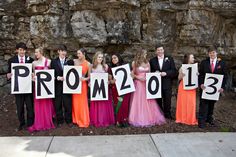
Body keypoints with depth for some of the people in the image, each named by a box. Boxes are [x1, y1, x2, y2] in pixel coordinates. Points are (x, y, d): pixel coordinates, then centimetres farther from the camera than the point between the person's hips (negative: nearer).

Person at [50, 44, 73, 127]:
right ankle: (59, 121, 19)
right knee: (58, 104, 6)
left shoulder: (69, 61, 6)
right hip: (57, 86, 0)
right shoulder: (54, 61, 7)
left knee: (68, 104, 4)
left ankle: (69, 120, 17)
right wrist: (58, 77, -13)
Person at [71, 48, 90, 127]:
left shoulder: (88, 64, -3)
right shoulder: (74, 61, 2)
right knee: (75, 102, 10)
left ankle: (83, 121, 18)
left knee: (82, 102, 5)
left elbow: (89, 76, 1)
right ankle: (76, 119, 25)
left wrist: (85, 79, -18)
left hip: (82, 84, -2)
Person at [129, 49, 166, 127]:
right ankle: (139, 119, 5)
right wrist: (138, 77, -14)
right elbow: (132, 74, -1)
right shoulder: (135, 63, 0)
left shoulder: (147, 63, 11)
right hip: (138, 84, -4)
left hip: (147, 84, 4)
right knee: (139, 101, -2)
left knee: (148, 101, 4)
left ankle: (150, 118, 13)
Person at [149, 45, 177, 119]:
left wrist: (166, 73, -13)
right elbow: (150, 72, 8)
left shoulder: (169, 59, 6)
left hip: (167, 84, 0)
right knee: (158, 101, 7)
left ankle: (167, 115, 20)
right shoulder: (152, 60, 8)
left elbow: (174, 71, 1)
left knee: (167, 100, 6)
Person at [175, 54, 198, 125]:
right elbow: (179, 78, 0)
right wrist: (181, 74, -20)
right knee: (183, 103, 2)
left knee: (191, 103, 2)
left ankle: (191, 119, 14)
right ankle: (182, 118, 13)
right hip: (183, 87, -3)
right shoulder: (182, 67, -2)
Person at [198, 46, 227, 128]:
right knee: (204, 103, -2)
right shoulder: (204, 62, 2)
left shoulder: (222, 63, 3)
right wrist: (201, 83, -14)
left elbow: (224, 76, 2)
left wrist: (222, 87, -7)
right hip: (205, 87, -1)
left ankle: (209, 118, 26)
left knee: (212, 103, 12)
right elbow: (200, 74, 0)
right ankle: (201, 120, 2)